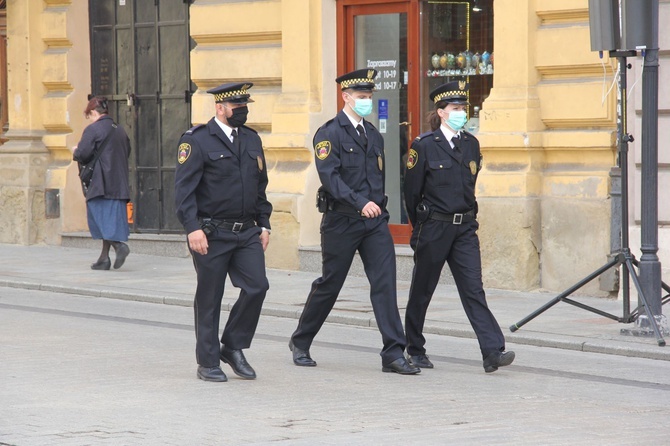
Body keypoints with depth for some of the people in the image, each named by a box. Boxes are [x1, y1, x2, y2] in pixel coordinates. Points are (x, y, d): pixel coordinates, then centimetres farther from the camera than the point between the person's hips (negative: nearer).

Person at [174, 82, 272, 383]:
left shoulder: (252, 140, 14)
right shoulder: (197, 141, -7)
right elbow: (184, 188, -12)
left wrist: (264, 224, 14)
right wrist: (193, 228, -20)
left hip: (247, 232, 5)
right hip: (212, 234, -5)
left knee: (257, 286, -7)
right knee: (209, 299, 2)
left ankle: (233, 347, 11)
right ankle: (208, 363, 13)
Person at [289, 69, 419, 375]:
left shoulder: (373, 136, 14)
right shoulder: (329, 133, -8)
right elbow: (330, 177, -20)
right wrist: (360, 203, -30)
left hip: (375, 222, 5)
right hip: (341, 222, -5)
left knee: (385, 283, -7)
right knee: (329, 285, 6)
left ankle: (393, 354, -9)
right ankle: (300, 343, 26)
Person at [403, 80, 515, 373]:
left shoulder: (471, 144, 8)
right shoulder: (424, 146, -7)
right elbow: (411, 191, -1)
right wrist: (422, 226, 7)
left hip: (464, 228, 3)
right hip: (433, 228, -3)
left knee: (474, 290, -6)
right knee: (422, 290, 9)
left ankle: (493, 352, -16)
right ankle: (415, 350, 24)